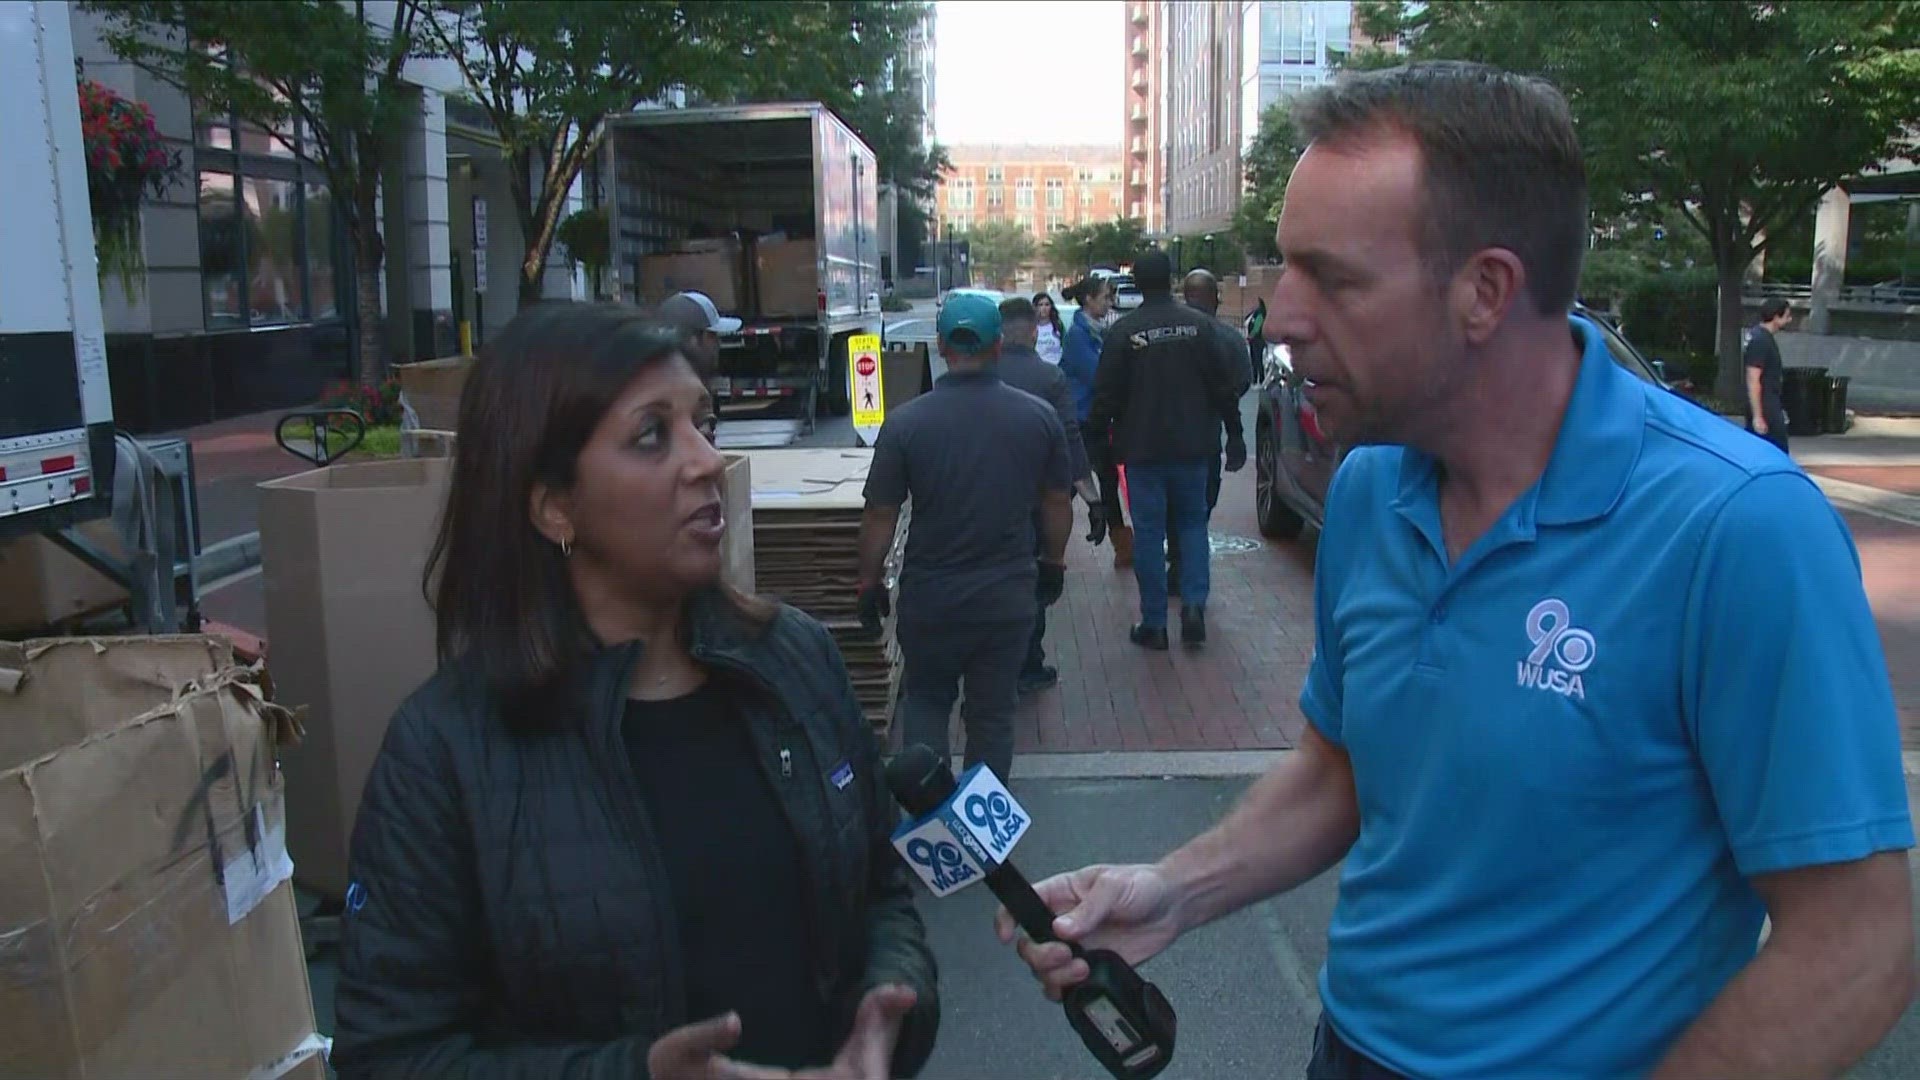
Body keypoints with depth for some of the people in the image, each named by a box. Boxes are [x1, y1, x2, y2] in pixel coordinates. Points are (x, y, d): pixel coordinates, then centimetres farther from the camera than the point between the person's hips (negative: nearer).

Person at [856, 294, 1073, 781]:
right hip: (1009, 594, 1)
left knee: (925, 700, 19)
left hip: (931, 594, -1)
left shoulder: (906, 423, -13)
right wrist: (1054, 563, 18)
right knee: (993, 712, 14)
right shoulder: (1040, 417, -6)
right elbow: (1058, 502, 4)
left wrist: (869, 583, 5)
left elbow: (880, 515, -8)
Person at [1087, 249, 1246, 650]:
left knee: (1148, 531, 5)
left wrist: (1094, 438, 5)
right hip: (1191, 446, 2)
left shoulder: (1123, 331, -9)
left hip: (1142, 449, -2)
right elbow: (1224, 386, 0)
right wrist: (1235, 436, 8)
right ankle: (1193, 605, 3)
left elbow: (1107, 395, -7)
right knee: (1192, 523, 17)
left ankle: (1153, 623, 8)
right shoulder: (1201, 325, -2)